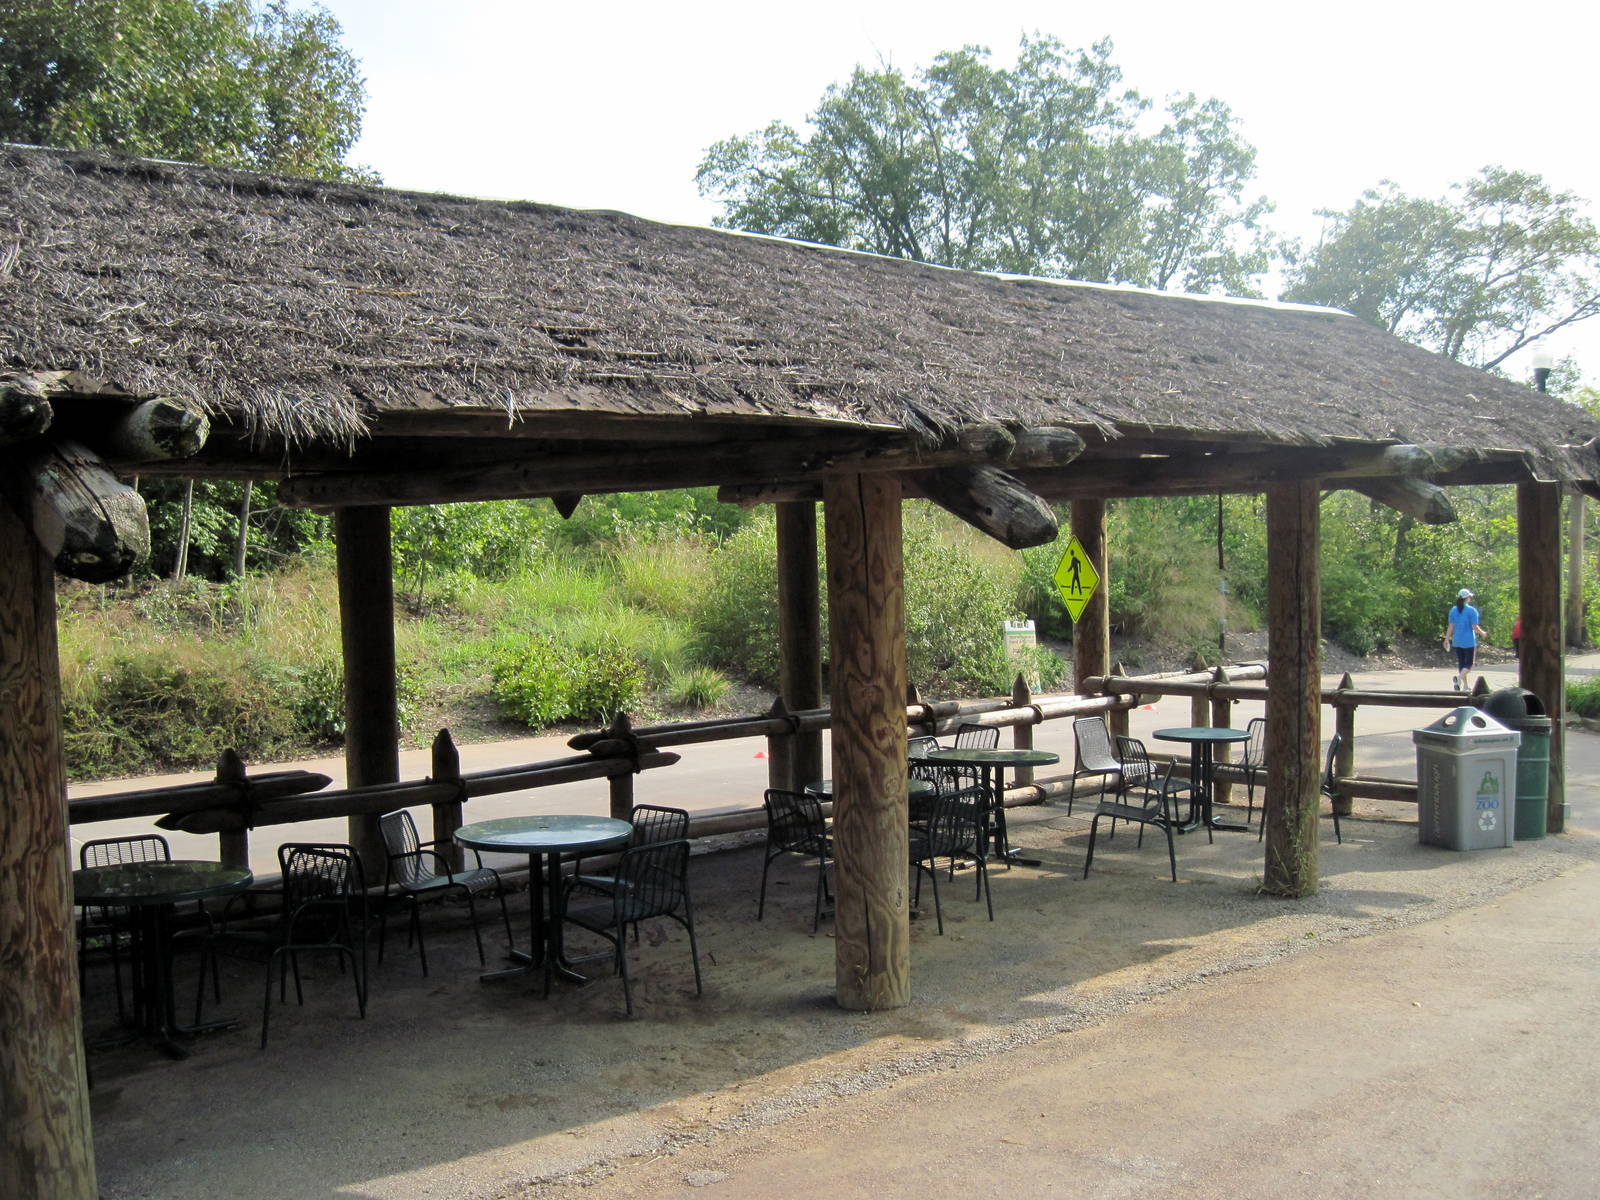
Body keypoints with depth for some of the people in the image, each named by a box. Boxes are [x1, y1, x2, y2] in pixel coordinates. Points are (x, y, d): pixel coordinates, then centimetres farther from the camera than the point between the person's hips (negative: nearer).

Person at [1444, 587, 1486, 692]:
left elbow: (1450, 626, 2)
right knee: (1469, 664, 2)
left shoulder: (1453, 610, 3)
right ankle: (1458, 677, -25)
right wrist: (1482, 633, 6)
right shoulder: (1472, 610, -10)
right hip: (1469, 641, -5)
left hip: (1457, 641, 5)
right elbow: (1474, 627, -12)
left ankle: (1464, 685, 16)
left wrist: (1447, 639, 9)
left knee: (1461, 663, 13)